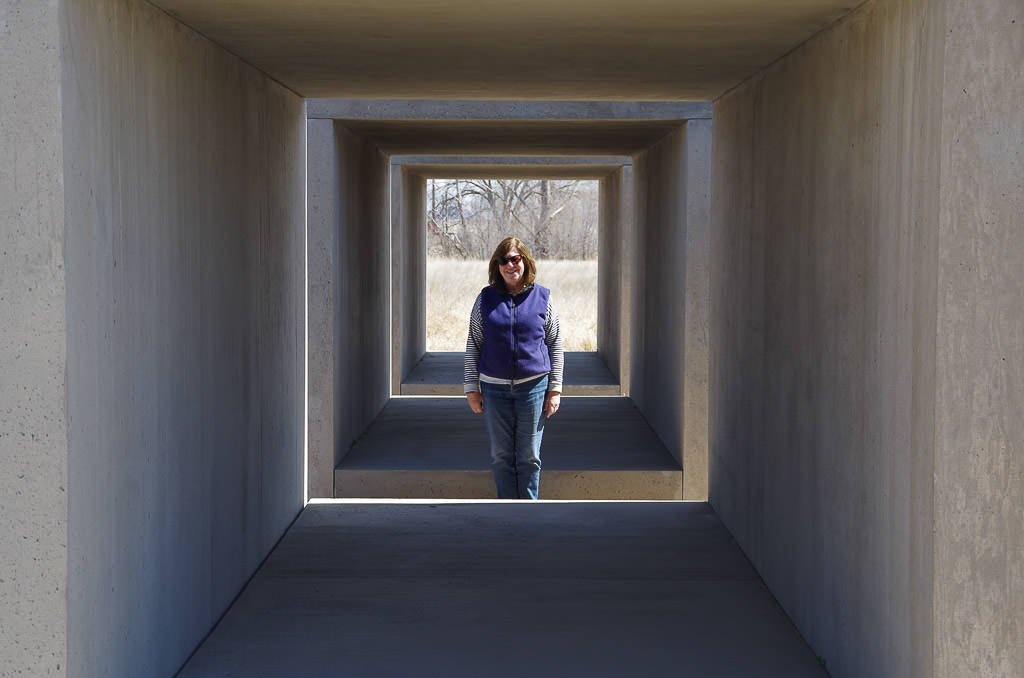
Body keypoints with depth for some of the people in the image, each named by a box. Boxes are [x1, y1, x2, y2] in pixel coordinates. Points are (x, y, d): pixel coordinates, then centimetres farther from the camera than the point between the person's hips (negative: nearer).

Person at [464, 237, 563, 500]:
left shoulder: (542, 298, 3)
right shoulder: (486, 298, 5)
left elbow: (555, 345, 6)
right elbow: (473, 345, 8)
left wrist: (555, 389, 1)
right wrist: (472, 388, 3)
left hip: (533, 386, -1)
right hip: (494, 387, 1)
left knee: (529, 456, 2)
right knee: (501, 456, 5)